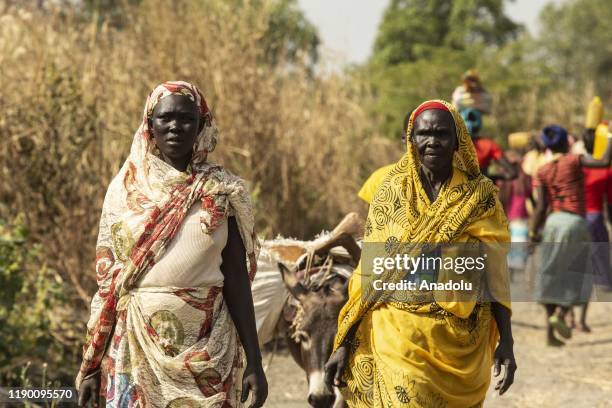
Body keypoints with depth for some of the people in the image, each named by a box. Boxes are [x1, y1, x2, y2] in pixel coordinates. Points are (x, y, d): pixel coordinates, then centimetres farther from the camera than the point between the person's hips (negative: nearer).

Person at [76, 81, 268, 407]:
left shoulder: (221, 192, 2)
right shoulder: (125, 189, 3)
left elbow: (237, 280, 1)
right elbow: (106, 280, 5)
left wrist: (254, 363, -3)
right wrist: (92, 364, 3)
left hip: (206, 345, 0)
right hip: (137, 344, 0)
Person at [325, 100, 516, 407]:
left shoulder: (479, 198, 1)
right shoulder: (392, 192, 2)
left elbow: (495, 274, 3)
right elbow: (367, 273, 3)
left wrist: (506, 342, -5)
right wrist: (343, 345, -1)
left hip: (460, 346, 0)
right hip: (399, 342, 0)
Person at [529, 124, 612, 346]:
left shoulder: (542, 173, 4)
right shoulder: (574, 160, -5)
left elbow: (541, 207, -2)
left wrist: (533, 232, 9)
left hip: (553, 222, 4)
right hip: (575, 222, -4)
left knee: (552, 277, 8)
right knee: (576, 276, 7)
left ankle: (550, 332, 3)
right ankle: (559, 314, -16)